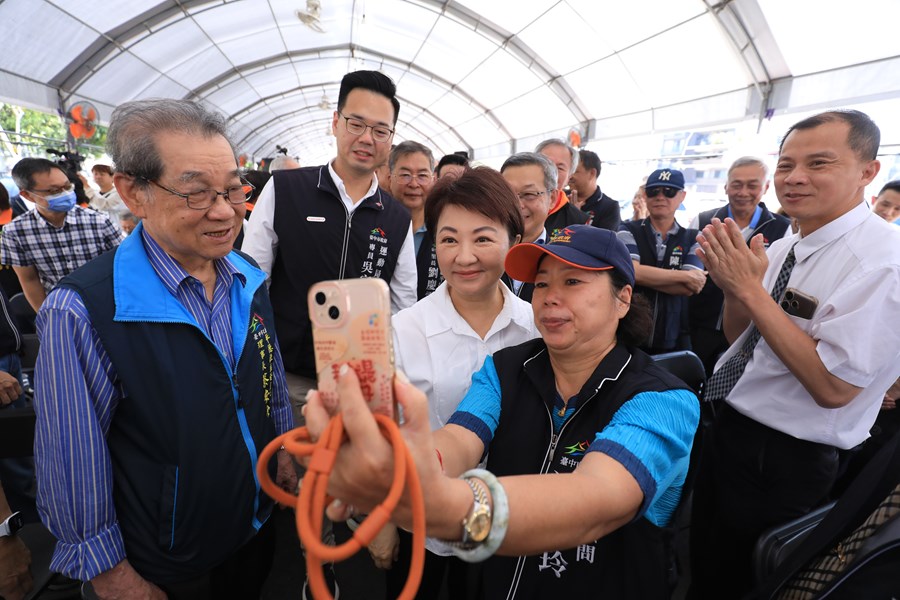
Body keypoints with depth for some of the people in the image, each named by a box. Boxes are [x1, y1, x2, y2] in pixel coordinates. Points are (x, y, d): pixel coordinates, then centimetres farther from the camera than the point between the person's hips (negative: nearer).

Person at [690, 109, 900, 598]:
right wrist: (732, 285, -12)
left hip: (786, 461, -7)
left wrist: (751, 289, -27)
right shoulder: (784, 247, 1)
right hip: (728, 428, 7)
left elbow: (833, 386, -25)